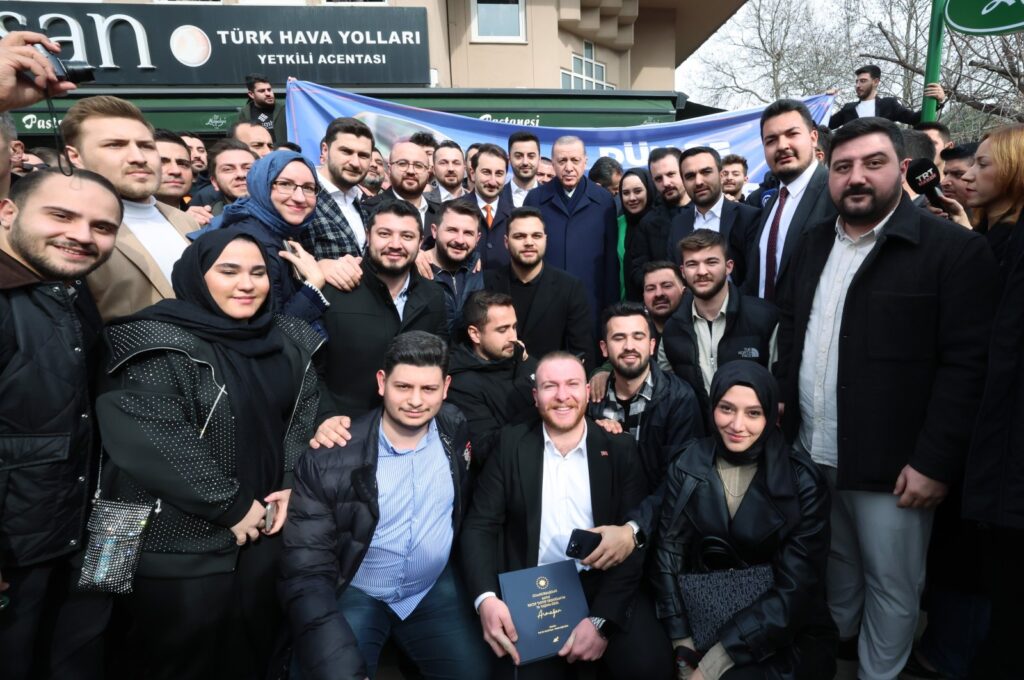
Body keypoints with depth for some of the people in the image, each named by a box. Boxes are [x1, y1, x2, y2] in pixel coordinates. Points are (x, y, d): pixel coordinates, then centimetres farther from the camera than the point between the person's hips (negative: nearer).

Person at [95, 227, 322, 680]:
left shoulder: (288, 340, 4)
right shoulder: (158, 345, -16)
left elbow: (304, 412, 8)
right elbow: (150, 440, -23)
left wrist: (292, 485, -4)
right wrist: (229, 507, -17)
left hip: (265, 520, 6)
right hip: (183, 536, -5)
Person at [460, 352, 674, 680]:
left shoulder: (620, 449, 1)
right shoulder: (511, 445, 2)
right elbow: (480, 526, -1)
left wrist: (601, 619, -16)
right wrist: (486, 598, -19)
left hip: (604, 585, 1)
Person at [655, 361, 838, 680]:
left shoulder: (802, 481, -11)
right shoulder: (686, 466, -5)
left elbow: (795, 589, -13)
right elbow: (669, 553, -6)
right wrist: (684, 646, -17)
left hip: (786, 632, -2)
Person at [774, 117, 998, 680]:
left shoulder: (955, 248, -12)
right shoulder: (815, 242, 8)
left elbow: (966, 364, -15)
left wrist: (935, 462, -18)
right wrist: (781, 398, 5)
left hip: (892, 464, -5)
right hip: (811, 453, 6)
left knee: (891, 587, 13)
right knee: (835, 566, 25)